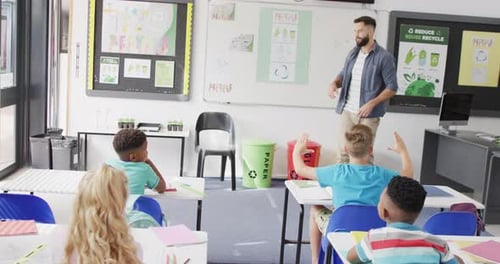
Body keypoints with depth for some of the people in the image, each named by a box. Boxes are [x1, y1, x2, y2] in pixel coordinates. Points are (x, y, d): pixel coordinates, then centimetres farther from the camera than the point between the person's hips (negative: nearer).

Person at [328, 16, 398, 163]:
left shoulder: (384, 57, -8)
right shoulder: (353, 53, 10)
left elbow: (392, 87, -9)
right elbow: (343, 74, 22)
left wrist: (372, 103, -21)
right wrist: (334, 83, -2)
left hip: (368, 114, -5)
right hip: (346, 111, 5)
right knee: (343, 150, 7)